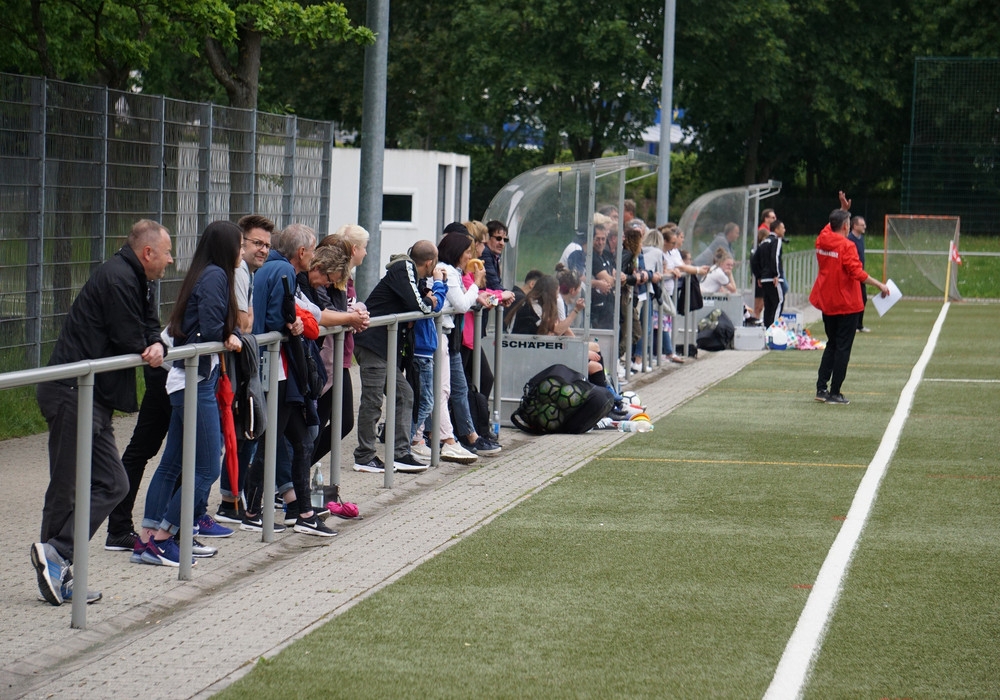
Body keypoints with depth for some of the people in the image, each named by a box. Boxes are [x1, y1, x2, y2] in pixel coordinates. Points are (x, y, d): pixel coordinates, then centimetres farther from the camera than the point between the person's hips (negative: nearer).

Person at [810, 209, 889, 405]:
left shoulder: (822, 240, 1)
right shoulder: (846, 246, -19)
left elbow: (830, 228, 25)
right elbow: (857, 273, -25)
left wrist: (841, 212, 33)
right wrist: (879, 285, -17)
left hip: (826, 303, 7)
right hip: (846, 305, -7)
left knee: (831, 345, 19)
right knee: (843, 349, 1)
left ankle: (821, 388, 16)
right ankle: (834, 393, 2)